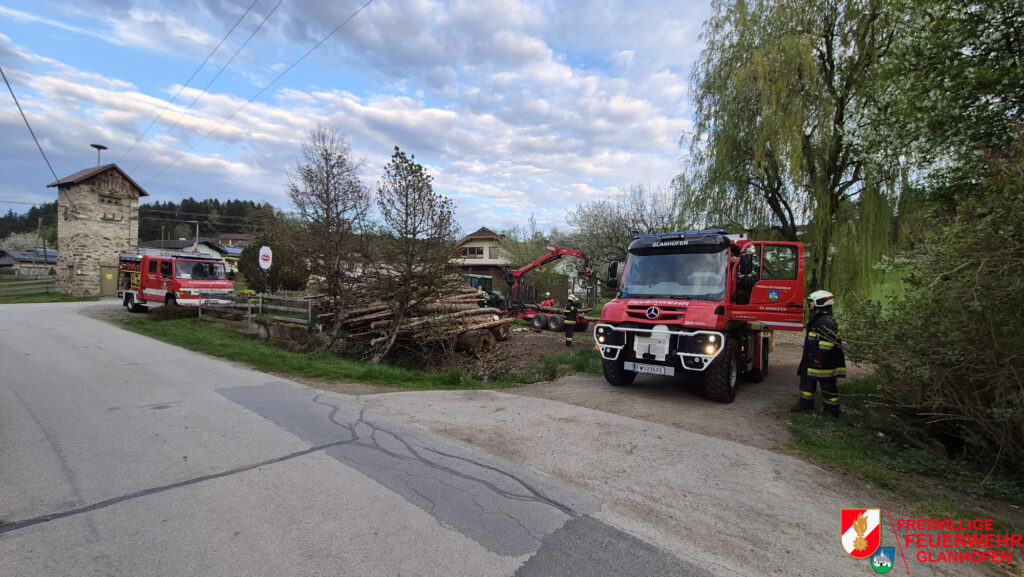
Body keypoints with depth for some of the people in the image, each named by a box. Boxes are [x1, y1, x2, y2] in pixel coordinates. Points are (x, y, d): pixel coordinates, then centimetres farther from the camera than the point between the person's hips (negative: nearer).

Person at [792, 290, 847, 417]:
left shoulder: (827, 321, -20)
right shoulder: (816, 319, 14)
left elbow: (827, 343, -25)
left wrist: (819, 359, -25)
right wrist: (808, 359, 26)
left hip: (824, 362, -11)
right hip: (811, 360, 11)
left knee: (827, 384, 1)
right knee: (807, 380, 17)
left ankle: (831, 409, 12)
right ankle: (806, 403, 28)